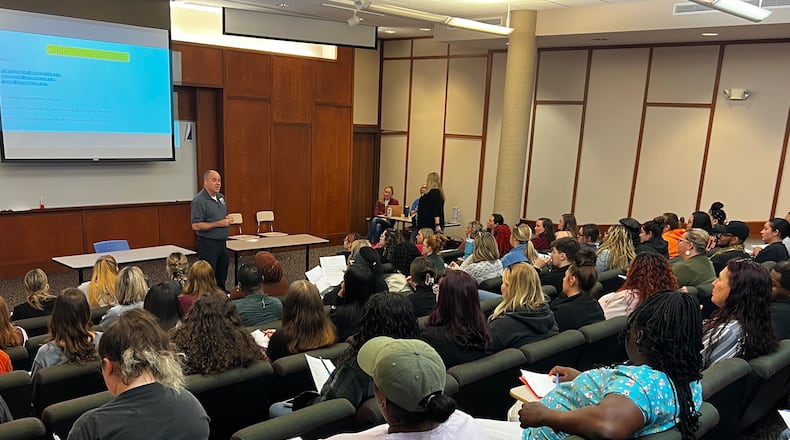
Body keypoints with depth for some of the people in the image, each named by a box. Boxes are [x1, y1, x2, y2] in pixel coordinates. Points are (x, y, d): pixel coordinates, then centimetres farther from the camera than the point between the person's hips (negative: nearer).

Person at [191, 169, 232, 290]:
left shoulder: (221, 197, 10)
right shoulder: (199, 201, -16)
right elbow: (195, 226, -20)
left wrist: (228, 219, 0)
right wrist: (219, 223, -19)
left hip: (221, 242, 8)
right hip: (208, 243, -8)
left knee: (222, 276, 17)